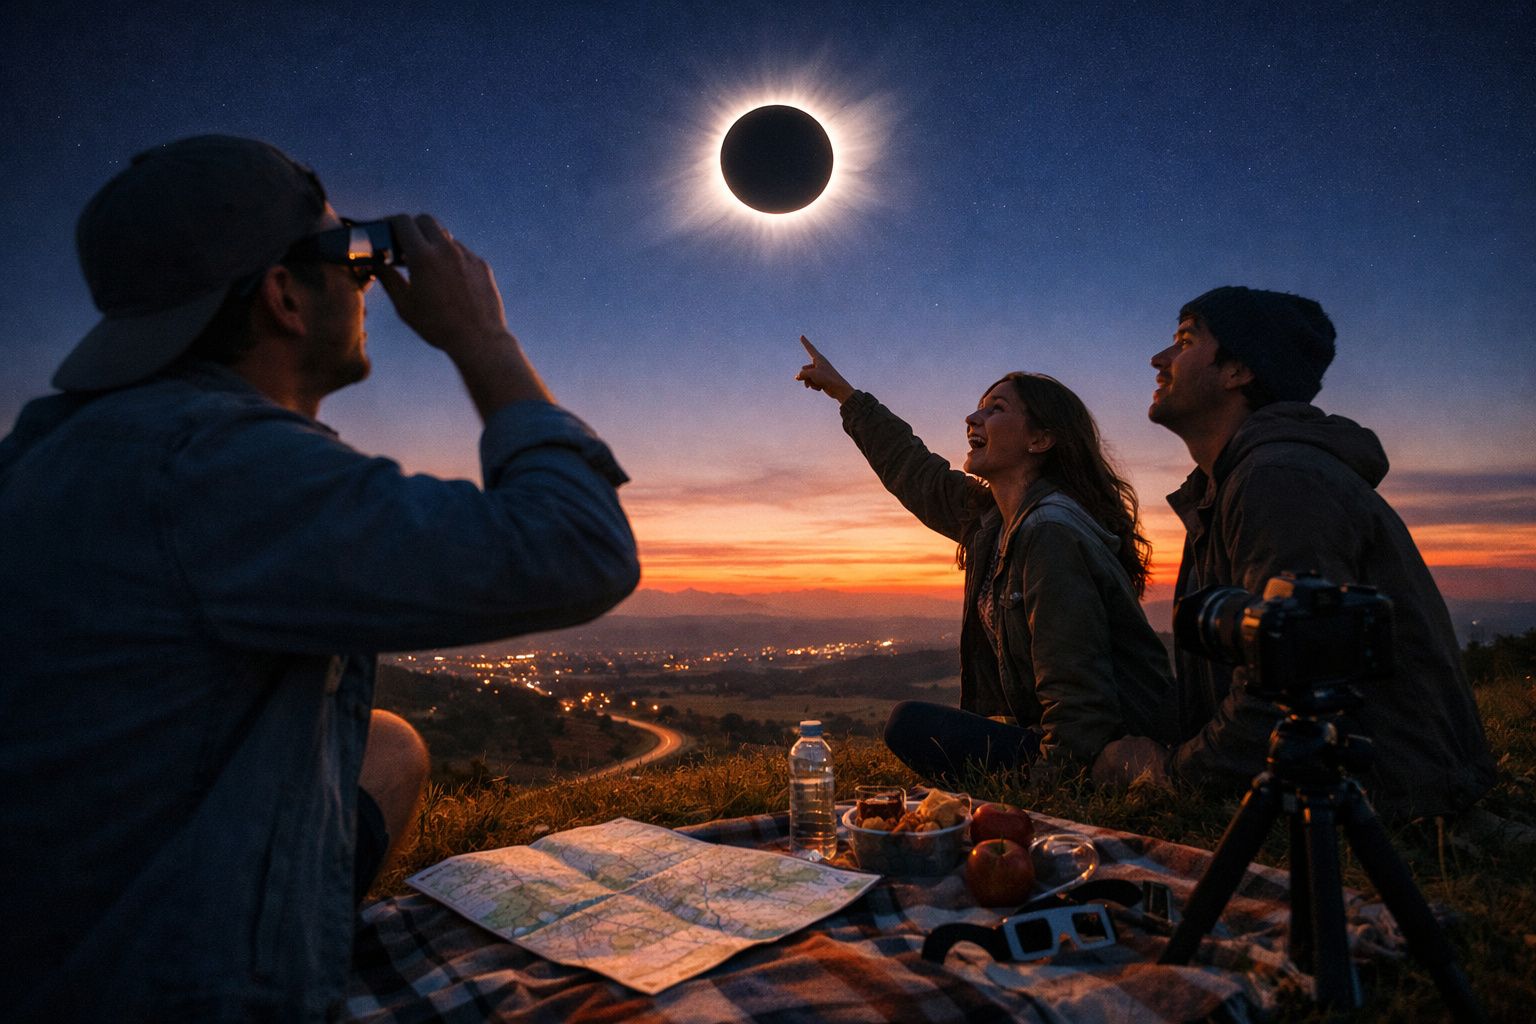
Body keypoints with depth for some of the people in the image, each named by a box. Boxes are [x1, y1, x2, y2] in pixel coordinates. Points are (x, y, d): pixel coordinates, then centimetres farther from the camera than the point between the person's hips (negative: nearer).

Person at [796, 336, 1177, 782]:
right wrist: (843, 392, 31)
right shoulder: (991, 517, 6)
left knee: (909, 725, -15)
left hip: (1106, 757, -9)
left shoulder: (1050, 534, -23)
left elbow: (1078, 699, -26)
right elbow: (914, 472, 22)